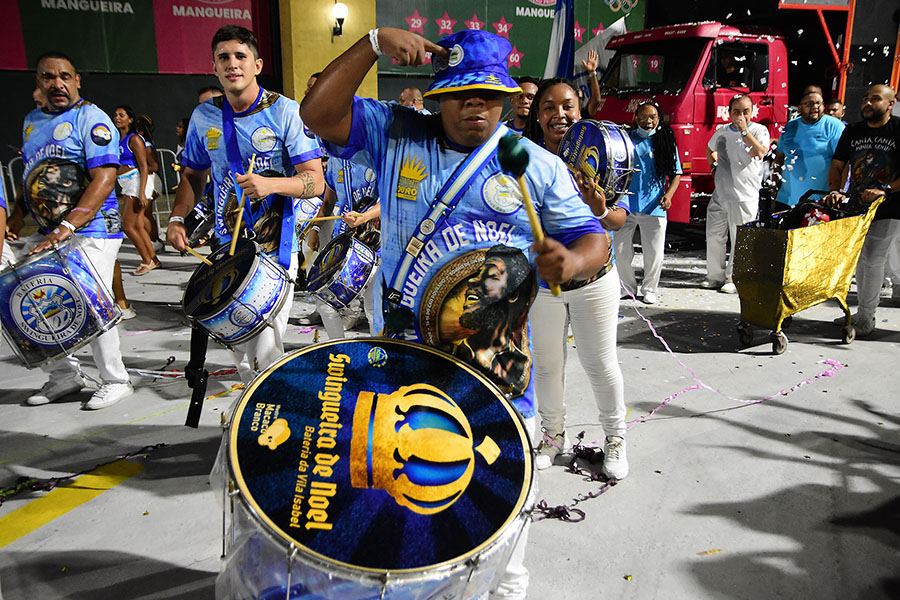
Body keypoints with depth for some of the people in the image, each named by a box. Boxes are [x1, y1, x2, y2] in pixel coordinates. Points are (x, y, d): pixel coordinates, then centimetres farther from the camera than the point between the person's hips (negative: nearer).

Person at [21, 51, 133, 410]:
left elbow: (104, 180, -18)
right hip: (45, 233, 8)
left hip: (90, 232, -8)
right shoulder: (32, 121, 16)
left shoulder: (91, 118, -8)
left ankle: (115, 381, 9)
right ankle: (64, 376, 22)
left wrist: (66, 228, -25)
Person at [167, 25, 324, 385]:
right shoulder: (204, 117, 6)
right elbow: (193, 175, 19)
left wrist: (271, 184, -29)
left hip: (275, 249, -5)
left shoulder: (285, 112, -7)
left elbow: (315, 181, -12)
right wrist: (177, 219, 3)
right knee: (238, 342, 15)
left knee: (263, 351, -9)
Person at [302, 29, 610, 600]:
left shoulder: (538, 164, 1)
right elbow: (319, 115, -7)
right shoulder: (395, 135, 2)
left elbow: (592, 238, 0)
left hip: (499, 356, 0)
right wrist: (373, 44, -16)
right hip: (403, 350, 1)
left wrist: (570, 262, -23)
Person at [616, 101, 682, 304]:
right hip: (625, 206, 1)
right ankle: (628, 288, 24)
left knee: (654, 253, 4)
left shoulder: (666, 140, 6)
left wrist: (668, 194, -10)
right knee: (621, 251, 6)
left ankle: (649, 289, 23)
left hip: (653, 208, 0)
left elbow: (676, 173, 8)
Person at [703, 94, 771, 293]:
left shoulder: (759, 130, -1)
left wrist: (744, 131, -18)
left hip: (744, 196, -5)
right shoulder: (722, 131, 12)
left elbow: (760, 153, -20)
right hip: (720, 193, 5)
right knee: (714, 236, 8)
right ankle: (715, 275, 20)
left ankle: (733, 279, 5)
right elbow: (710, 150, 32)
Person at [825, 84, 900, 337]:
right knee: (860, 259, 12)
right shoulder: (852, 132, 6)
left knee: (873, 260, -9)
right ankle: (862, 312, 25)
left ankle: (866, 318, 3)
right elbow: (837, 166, 5)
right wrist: (835, 191, -12)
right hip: (857, 207, 5)